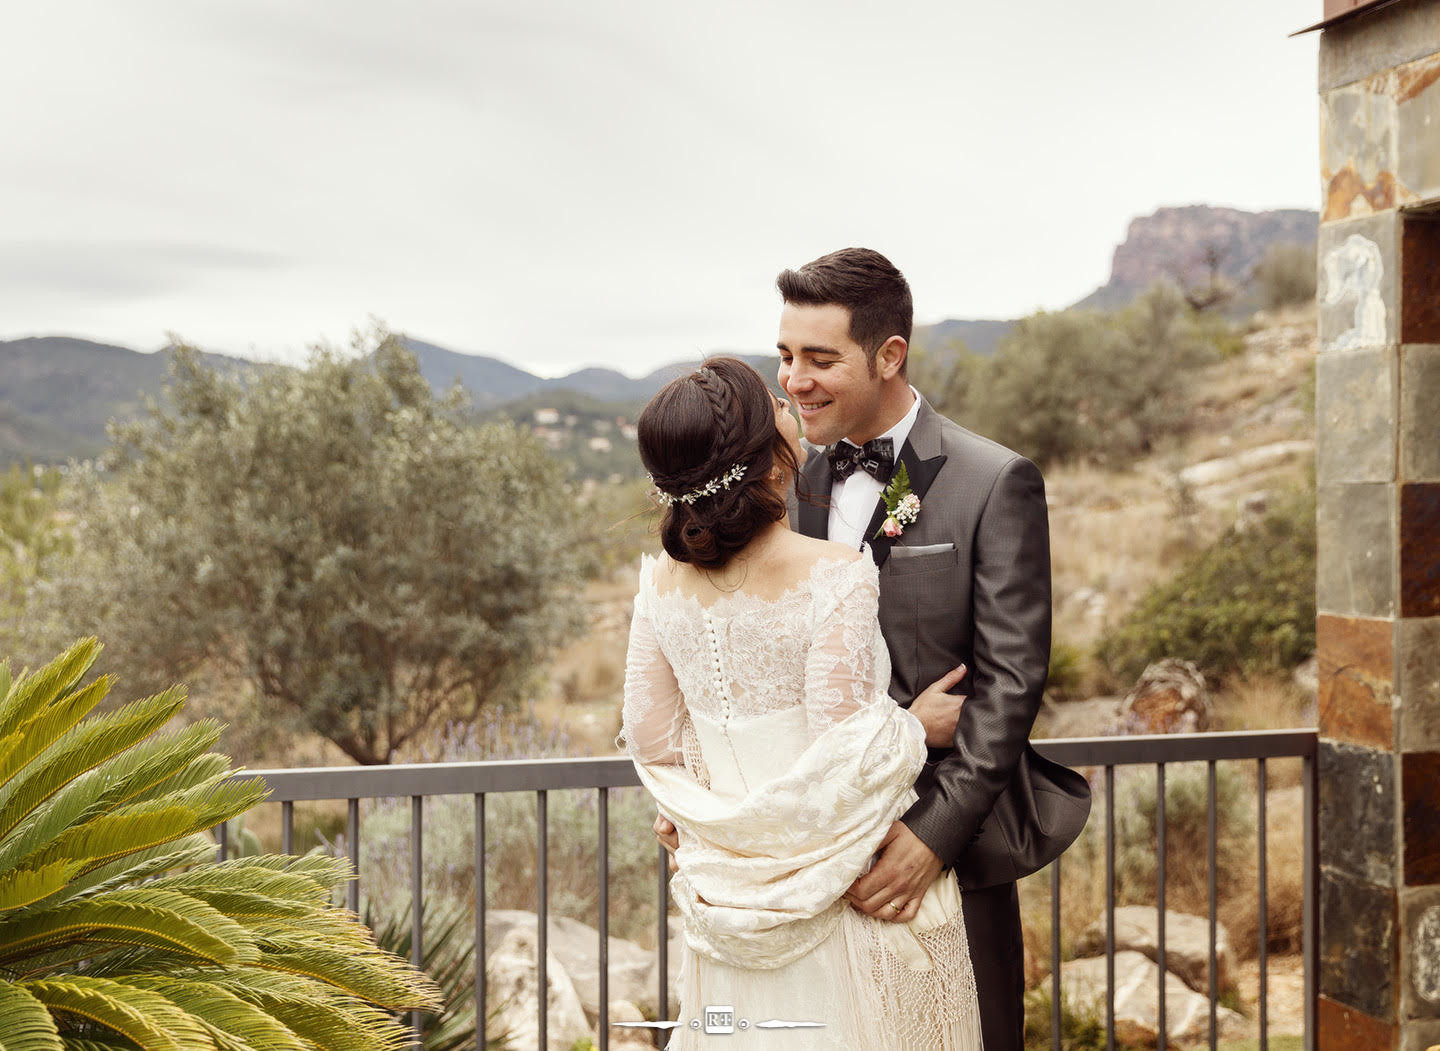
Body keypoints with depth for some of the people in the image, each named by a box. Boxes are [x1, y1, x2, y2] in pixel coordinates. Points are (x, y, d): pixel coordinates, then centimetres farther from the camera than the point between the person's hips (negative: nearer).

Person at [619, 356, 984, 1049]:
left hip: (733, 882, 5)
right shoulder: (835, 575, -22)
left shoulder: (662, 580, -5)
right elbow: (844, 752, -22)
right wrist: (914, 727, -4)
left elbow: (649, 740, 3)